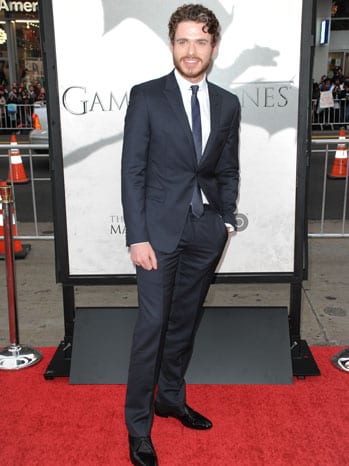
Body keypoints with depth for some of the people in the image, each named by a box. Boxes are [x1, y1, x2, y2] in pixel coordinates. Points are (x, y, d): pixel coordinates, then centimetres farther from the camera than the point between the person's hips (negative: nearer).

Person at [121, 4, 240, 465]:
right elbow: (132, 171, -7)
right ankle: (138, 424, 16)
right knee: (152, 325, -1)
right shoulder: (146, 96, -4)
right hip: (161, 228, -4)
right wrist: (137, 237, -12)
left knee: (185, 321, 14)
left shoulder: (227, 104, 8)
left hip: (207, 231, 4)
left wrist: (226, 221, 5)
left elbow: (228, 171, 14)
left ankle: (171, 397, 35)